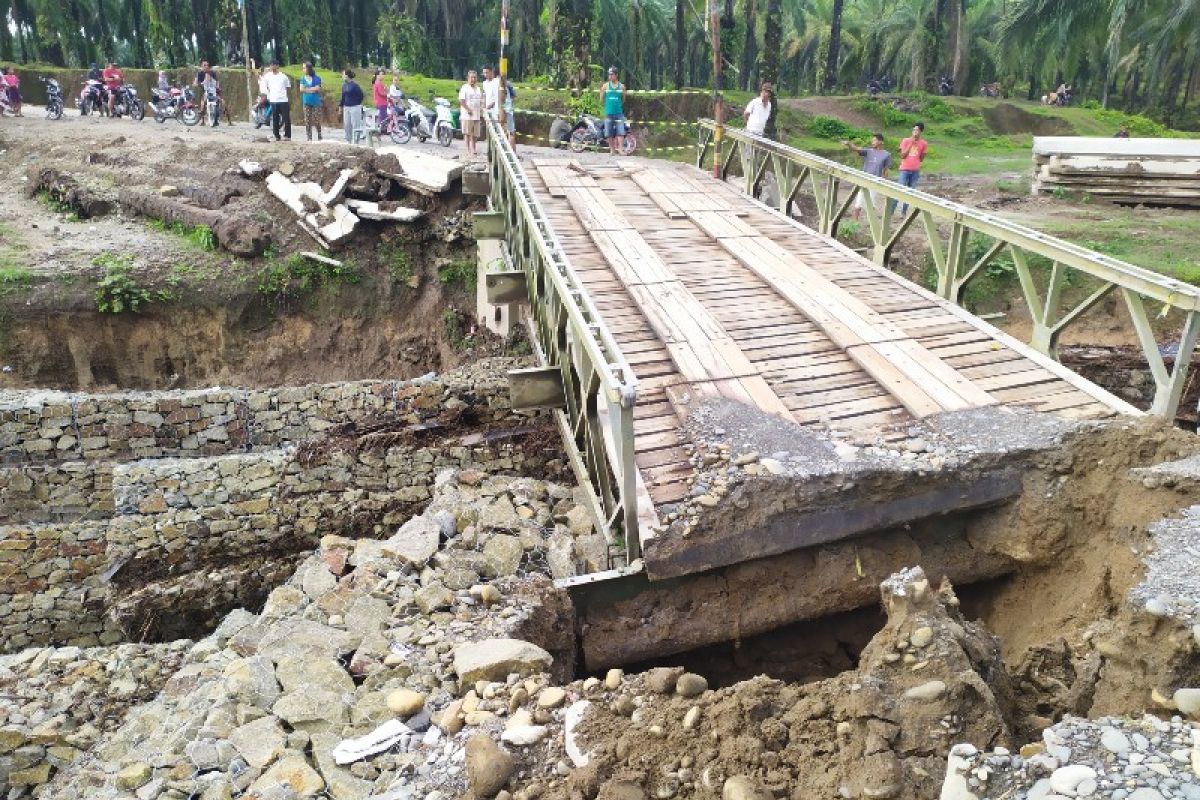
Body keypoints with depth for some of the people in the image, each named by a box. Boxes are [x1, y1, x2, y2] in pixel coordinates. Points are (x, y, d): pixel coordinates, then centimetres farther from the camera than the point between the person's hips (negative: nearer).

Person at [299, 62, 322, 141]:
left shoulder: (317, 78, -1)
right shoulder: (303, 78, 7)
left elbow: (317, 89, -9)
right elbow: (301, 89, -3)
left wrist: (306, 89, -5)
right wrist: (312, 89, -7)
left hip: (316, 102, -3)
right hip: (306, 102, 3)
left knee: (317, 120, -3)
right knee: (307, 121, 1)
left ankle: (319, 137, 11)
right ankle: (309, 138, 7)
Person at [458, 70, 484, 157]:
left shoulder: (479, 89, 17)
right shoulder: (464, 88, -1)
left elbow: (481, 103, 19)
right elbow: (461, 101, -9)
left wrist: (481, 115, 9)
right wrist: (468, 109, -18)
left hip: (477, 115, 5)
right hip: (467, 115, -5)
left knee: (475, 134, 6)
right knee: (467, 133, -5)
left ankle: (473, 150, 14)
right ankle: (469, 150, -5)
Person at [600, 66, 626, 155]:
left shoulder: (621, 86, 6)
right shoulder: (605, 86, 5)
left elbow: (623, 100, 14)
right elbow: (601, 100, 9)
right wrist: (602, 91, 1)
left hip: (619, 112, -1)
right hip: (608, 113, 1)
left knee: (620, 132, -9)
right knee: (609, 133, 3)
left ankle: (621, 149, -7)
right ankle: (612, 149, 14)